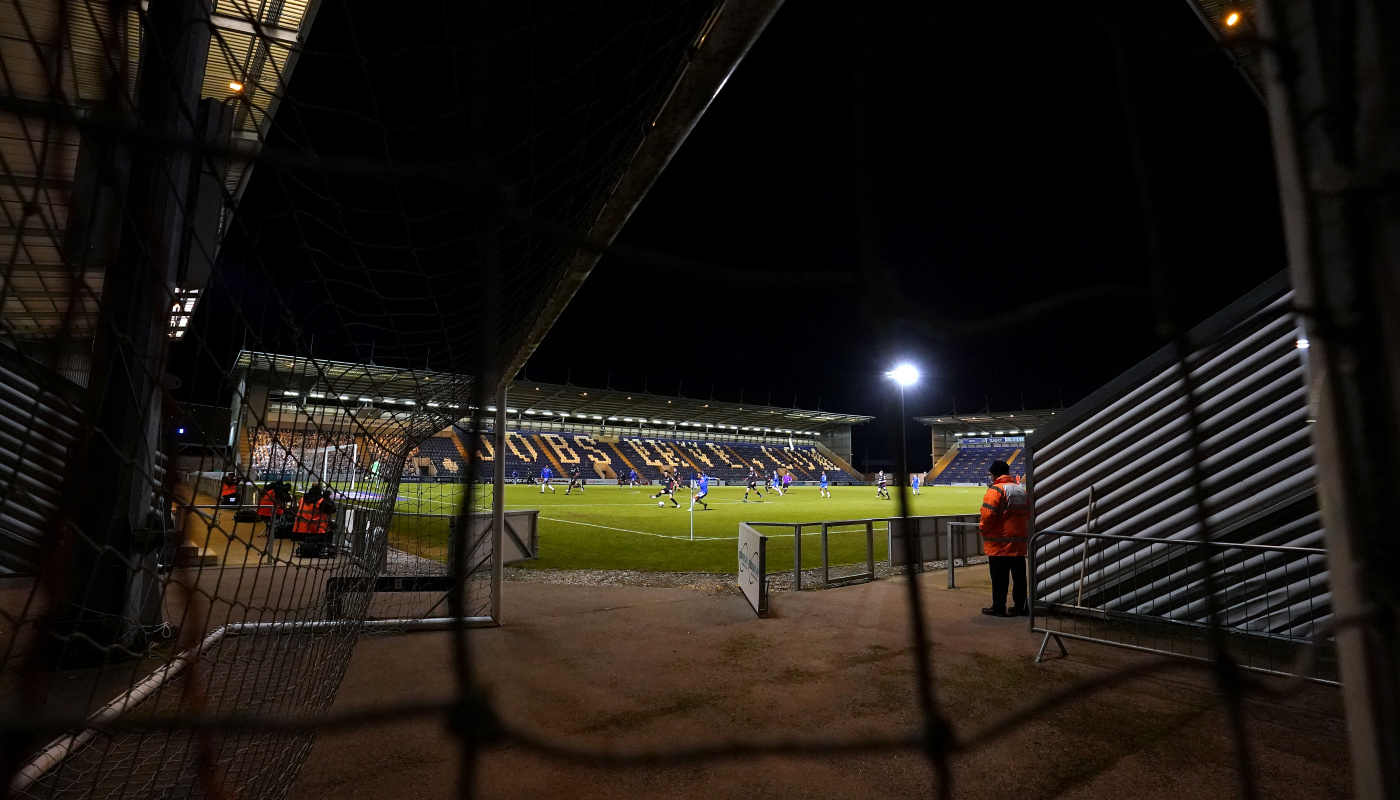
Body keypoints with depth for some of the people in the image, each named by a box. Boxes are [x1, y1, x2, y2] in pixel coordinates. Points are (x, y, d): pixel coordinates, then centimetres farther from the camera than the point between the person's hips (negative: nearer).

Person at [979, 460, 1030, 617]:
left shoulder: (996, 490, -14)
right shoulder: (1022, 490, 11)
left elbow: (988, 515, -19)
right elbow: (1028, 515, 17)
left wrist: (982, 529, -3)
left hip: (999, 544, -7)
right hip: (1019, 542, 7)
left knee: (999, 578, 0)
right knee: (1019, 577, 13)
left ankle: (998, 608, 6)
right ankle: (1019, 607, 19)